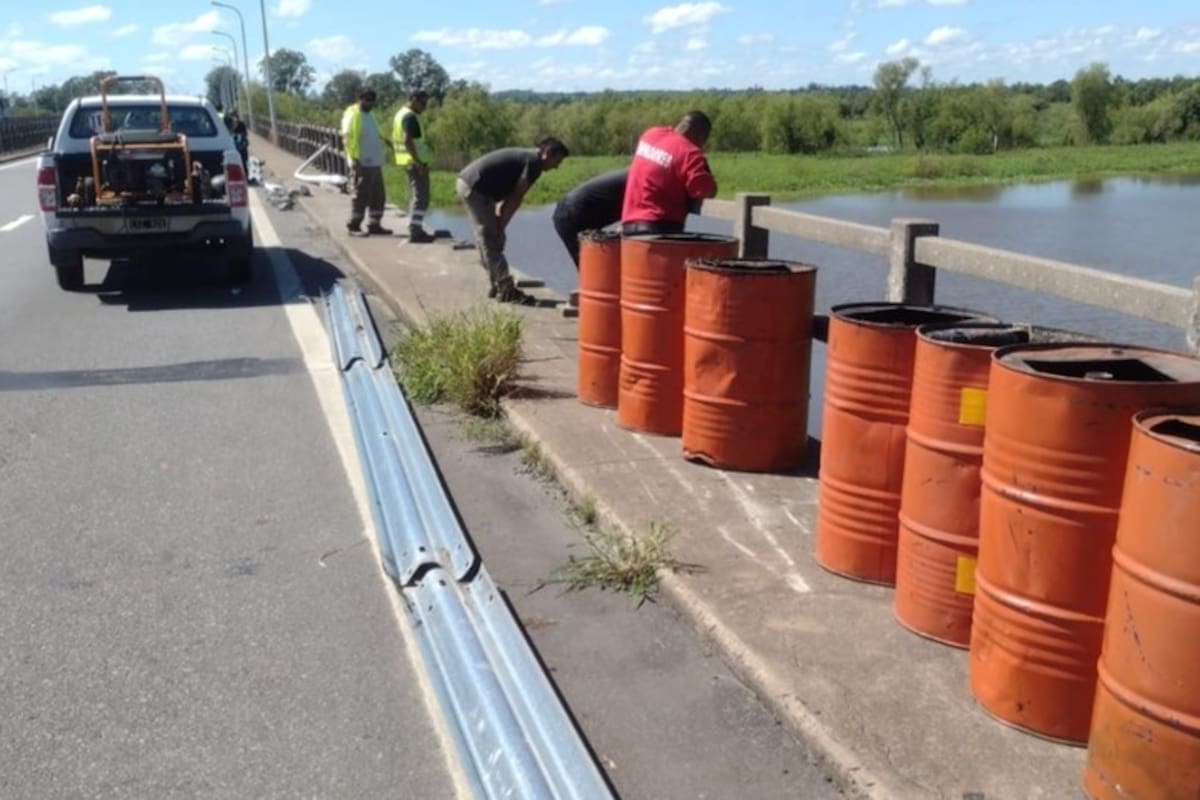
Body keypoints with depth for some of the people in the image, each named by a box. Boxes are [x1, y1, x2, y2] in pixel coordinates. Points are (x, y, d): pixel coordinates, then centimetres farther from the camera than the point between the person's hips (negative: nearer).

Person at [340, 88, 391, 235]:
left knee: (377, 196, 10)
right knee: (360, 196, -4)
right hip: (362, 164, -9)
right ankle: (354, 224, 4)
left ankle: (375, 224, 16)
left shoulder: (368, 115, 19)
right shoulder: (353, 115, -10)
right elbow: (348, 138, -17)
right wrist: (355, 159, -22)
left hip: (375, 163, 9)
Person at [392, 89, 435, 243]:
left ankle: (415, 229, 21)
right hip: (416, 162, -10)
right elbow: (408, 141, -25)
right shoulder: (410, 117, -16)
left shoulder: (401, 113, 16)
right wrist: (419, 163, -26)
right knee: (421, 197, -9)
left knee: (415, 196, 16)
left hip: (410, 161, 10)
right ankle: (415, 232, -12)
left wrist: (425, 142, 18)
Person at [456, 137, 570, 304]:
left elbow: (510, 195, 16)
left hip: (465, 181, 10)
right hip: (475, 187, -10)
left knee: (487, 239, 15)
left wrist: (498, 220, 10)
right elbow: (516, 198, -10)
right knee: (491, 240, -6)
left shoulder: (525, 156, 21)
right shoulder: (534, 162, -9)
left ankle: (498, 286, 22)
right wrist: (501, 226, -7)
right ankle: (506, 291, -2)